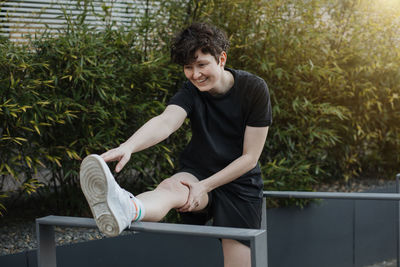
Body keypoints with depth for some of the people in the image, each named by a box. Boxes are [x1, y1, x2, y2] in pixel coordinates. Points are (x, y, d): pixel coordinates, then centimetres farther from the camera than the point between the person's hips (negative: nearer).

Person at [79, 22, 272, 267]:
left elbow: (250, 157, -12)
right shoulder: (191, 91, -7)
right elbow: (165, 122, -29)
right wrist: (128, 146, -49)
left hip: (240, 184, 1)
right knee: (171, 187, -35)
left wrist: (205, 186, -19)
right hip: (198, 172, 0)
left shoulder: (254, 89, -12)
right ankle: (124, 209, -67)